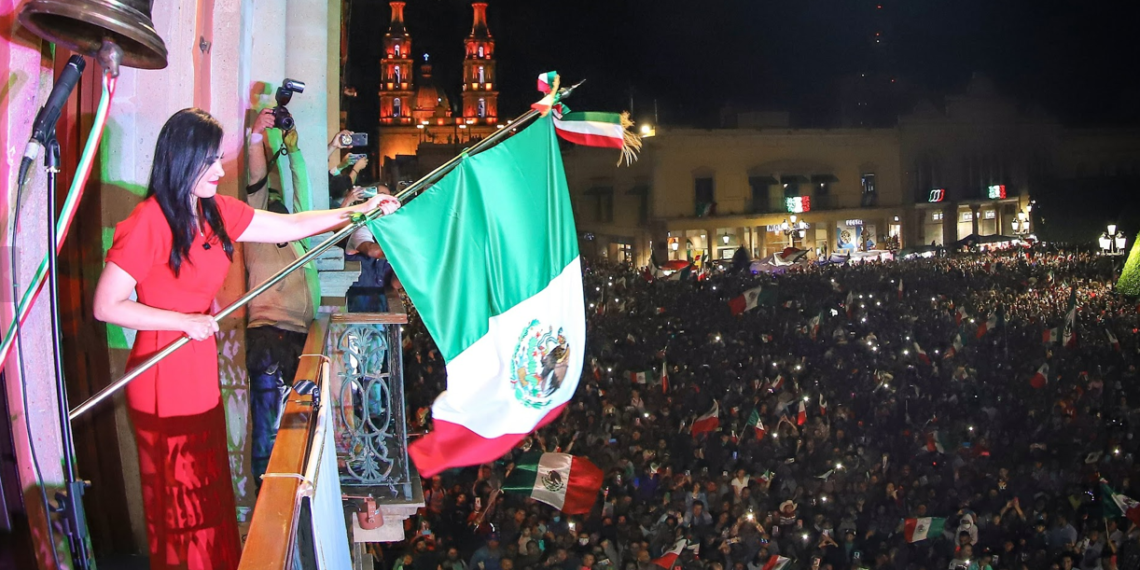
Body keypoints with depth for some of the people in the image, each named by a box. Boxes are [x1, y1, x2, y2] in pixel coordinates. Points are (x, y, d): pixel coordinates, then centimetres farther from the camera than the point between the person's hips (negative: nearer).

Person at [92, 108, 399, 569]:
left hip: (202, 379, 7)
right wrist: (186, 320, -18)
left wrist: (359, 211, 6)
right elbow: (106, 306, -17)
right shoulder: (149, 221, -17)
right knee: (179, 510, 5)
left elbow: (292, 226, 11)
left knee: (210, 501, 16)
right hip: (164, 385, -7)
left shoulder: (216, 213, 6)